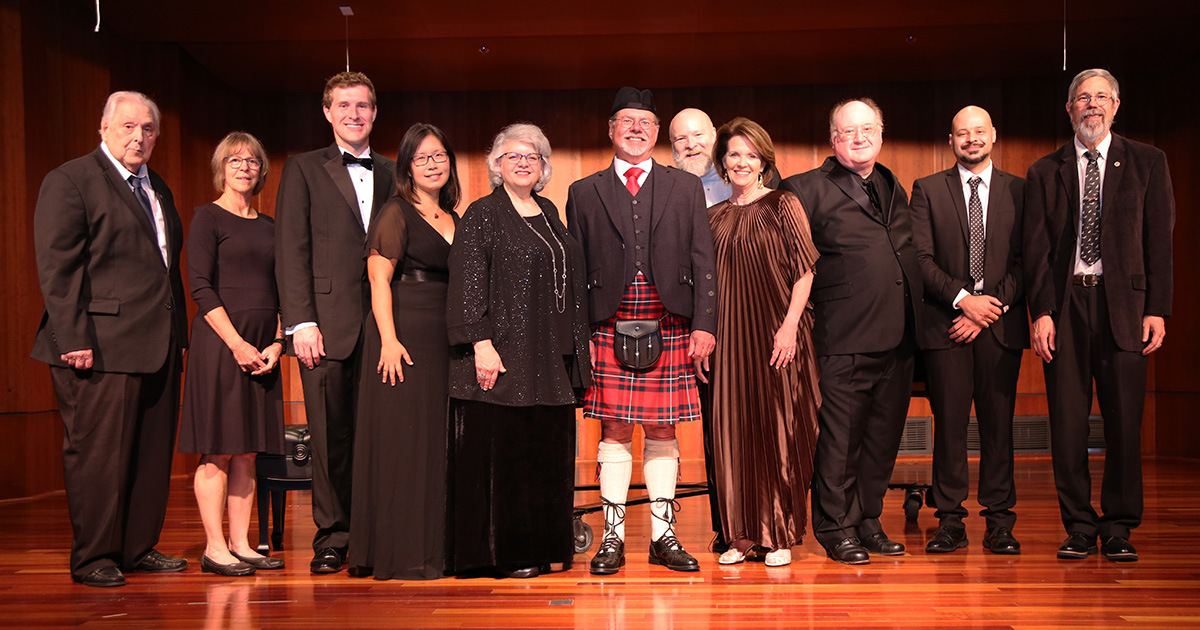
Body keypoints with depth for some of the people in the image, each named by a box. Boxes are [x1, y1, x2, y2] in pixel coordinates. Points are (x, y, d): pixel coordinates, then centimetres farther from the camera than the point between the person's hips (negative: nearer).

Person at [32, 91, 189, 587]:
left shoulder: (159, 190, 21)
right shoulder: (70, 180, -2)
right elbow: (56, 267, -9)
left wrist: (178, 335, 15)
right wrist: (74, 338, -16)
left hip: (159, 344, 7)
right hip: (102, 345, -7)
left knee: (153, 452, 9)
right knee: (98, 453, -1)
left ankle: (138, 548, 20)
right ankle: (93, 558, 10)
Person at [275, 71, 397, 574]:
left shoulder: (391, 175, 16)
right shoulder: (304, 170, 7)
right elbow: (291, 250, 1)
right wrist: (301, 322, -9)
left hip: (381, 322, 2)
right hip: (327, 324, -2)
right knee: (330, 435, 1)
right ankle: (332, 537, 12)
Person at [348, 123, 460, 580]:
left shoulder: (453, 219, 17)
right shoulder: (396, 214, -3)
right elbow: (379, 280, -10)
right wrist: (389, 340, -19)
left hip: (444, 339, 7)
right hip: (404, 336, -7)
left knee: (438, 440, 8)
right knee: (402, 441, -4)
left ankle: (433, 548, 17)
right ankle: (400, 555, 3)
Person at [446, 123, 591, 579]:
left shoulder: (549, 213, 17)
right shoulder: (482, 215, -3)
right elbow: (468, 282, -10)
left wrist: (575, 348, 16)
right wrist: (482, 343, -19)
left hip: (551, 358, 7)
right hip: (504, 354, -7)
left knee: (546, 451, 9)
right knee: (500, 450, -2)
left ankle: (540, 548, 19)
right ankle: (500, 554, 7)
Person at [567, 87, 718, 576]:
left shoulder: (686, 188, 12)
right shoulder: (585, 192, 11)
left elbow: (703, 262, 6)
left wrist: (704, 325, -4)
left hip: (670, 328, 1)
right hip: (609, 328, 0)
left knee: (663, 431, 5)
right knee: (615, 430, 0)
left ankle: (663, 535, 14)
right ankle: (612, 537, 9)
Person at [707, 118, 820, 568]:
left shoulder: (783, 205, 0)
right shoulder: (715, 216, 12)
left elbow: (804, 270, -5)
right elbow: (710, 280, 15)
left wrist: (789, 325, -14)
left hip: (775, 332, -4)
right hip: (731, 336, 4)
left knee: (779, 429, 1)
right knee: (734, 429, 4)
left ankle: (781, 534, 12)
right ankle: (743, 533, 14)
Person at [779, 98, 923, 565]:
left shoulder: (894, 188, 19)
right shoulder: (807, 189, -2)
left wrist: (914, 323, 17)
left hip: (897, 336, 6)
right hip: (845, 338, -6)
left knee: (883, 436, 11)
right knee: (840, 437, -1)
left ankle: (868, 522, 23)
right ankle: (837, 528, 11)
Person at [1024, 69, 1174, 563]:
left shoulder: (1147, 163, 10)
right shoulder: (1044, 172, 11)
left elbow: (1160, 240, 5)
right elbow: (1037, 249, 6)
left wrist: (1157, 309, -3)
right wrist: (1041, 311, -5)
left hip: (1123, 303, 0)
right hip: (1065, 304, 1)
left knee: (1124, 420, 1)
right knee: (1067, 422, 1)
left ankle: (1118, 528, 13)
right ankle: (1079, 526, 13)